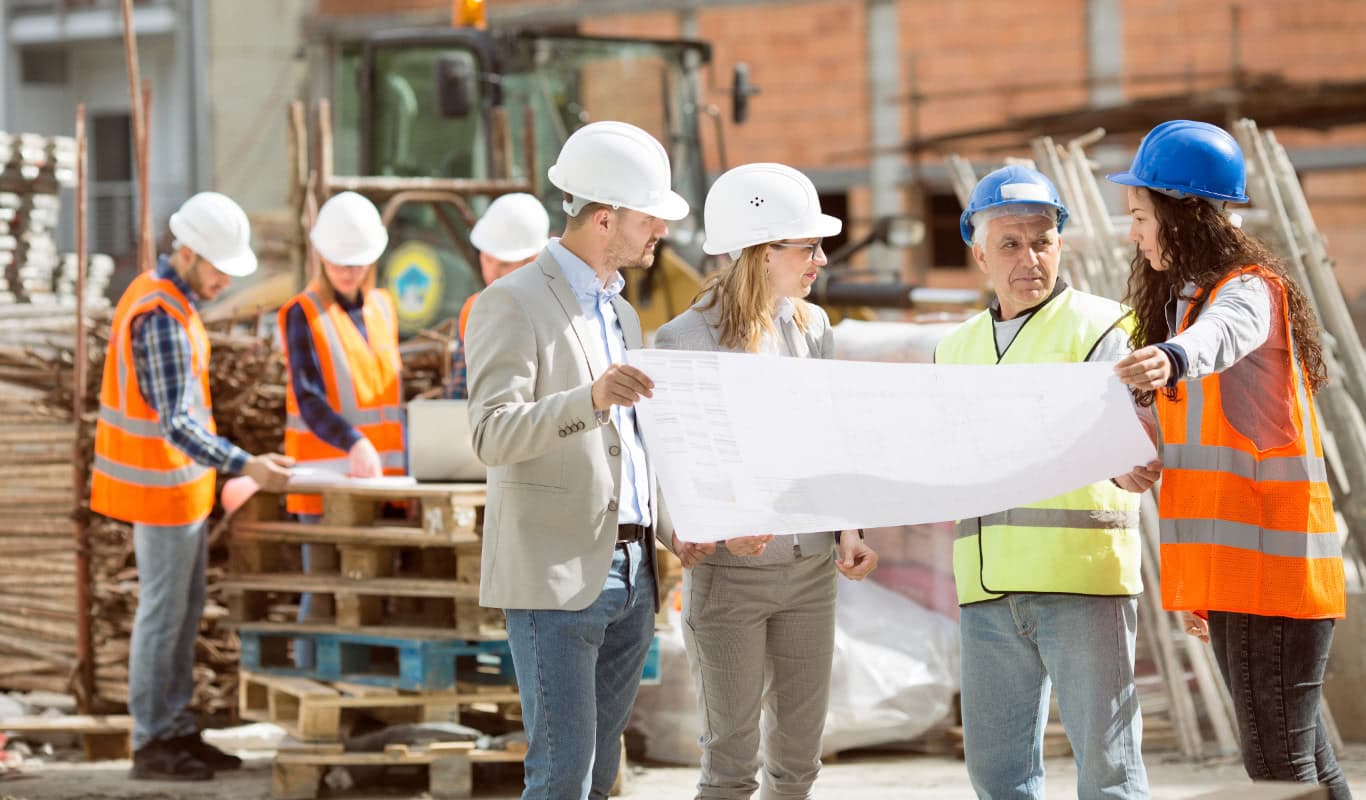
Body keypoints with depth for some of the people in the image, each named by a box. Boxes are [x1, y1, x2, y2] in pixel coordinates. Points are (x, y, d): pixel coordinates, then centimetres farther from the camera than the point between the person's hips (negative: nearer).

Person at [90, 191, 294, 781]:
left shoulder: (161, 294, 9)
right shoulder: (162, 319, -24)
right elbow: (177, 423, -30)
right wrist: (247, 466, -37)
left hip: (182, 486, 10)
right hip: (162, 487, -10)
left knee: (185, 610, 14)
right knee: (163, 612, -2)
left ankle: (177, 732, 21)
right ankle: (151, 745, 5)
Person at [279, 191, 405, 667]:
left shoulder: (382, 308, 12)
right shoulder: (303, 316, -7)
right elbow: (309, 400, -19)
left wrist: (399, 464, 18)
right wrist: (355, 445, -35)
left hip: (378, 474, 6)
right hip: (326, 475, -5)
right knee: (325, 591, -4)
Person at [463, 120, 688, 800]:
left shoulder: (621, 315, 21)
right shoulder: (513, 304, -6)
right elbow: (493, 436, -19)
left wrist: (679, 526, 12)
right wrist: (591, 399, -34)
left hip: (629, 576, 8)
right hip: (556, 577, -8)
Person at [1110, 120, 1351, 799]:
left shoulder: (1249, 290, -9)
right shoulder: (1181, 300, 19)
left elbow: (1223, 333, -36)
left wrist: (1173, 358, -59)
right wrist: (1193, 582, 20)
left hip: (1273, 567, -9)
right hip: (1229, 571, 9)